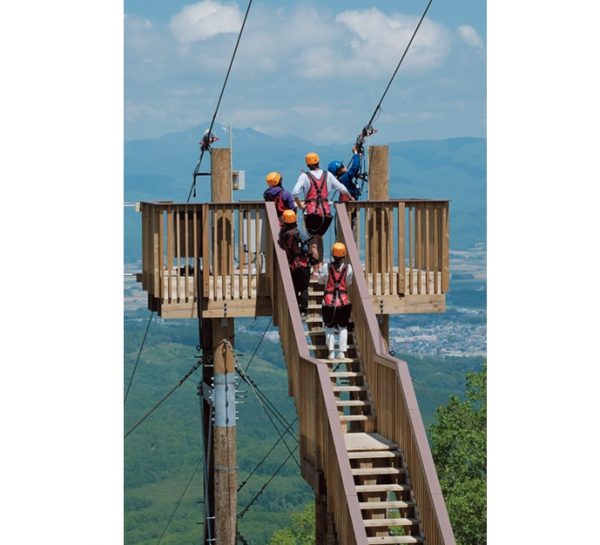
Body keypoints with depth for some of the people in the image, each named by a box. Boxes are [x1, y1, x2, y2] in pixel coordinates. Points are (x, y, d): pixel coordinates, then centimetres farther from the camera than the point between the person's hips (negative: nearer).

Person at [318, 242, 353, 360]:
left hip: (329, 301, -1)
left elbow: (321, 281, 8)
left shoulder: (326, 267, -7)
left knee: (329, 327, 12)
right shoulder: (348, 267, -5)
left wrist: (320, 270, 25)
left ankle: (331, 352, -2)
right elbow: (349, 283, 7)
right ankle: (342, 352, 6)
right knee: (343, 327, 15)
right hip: (344, 301, 1)